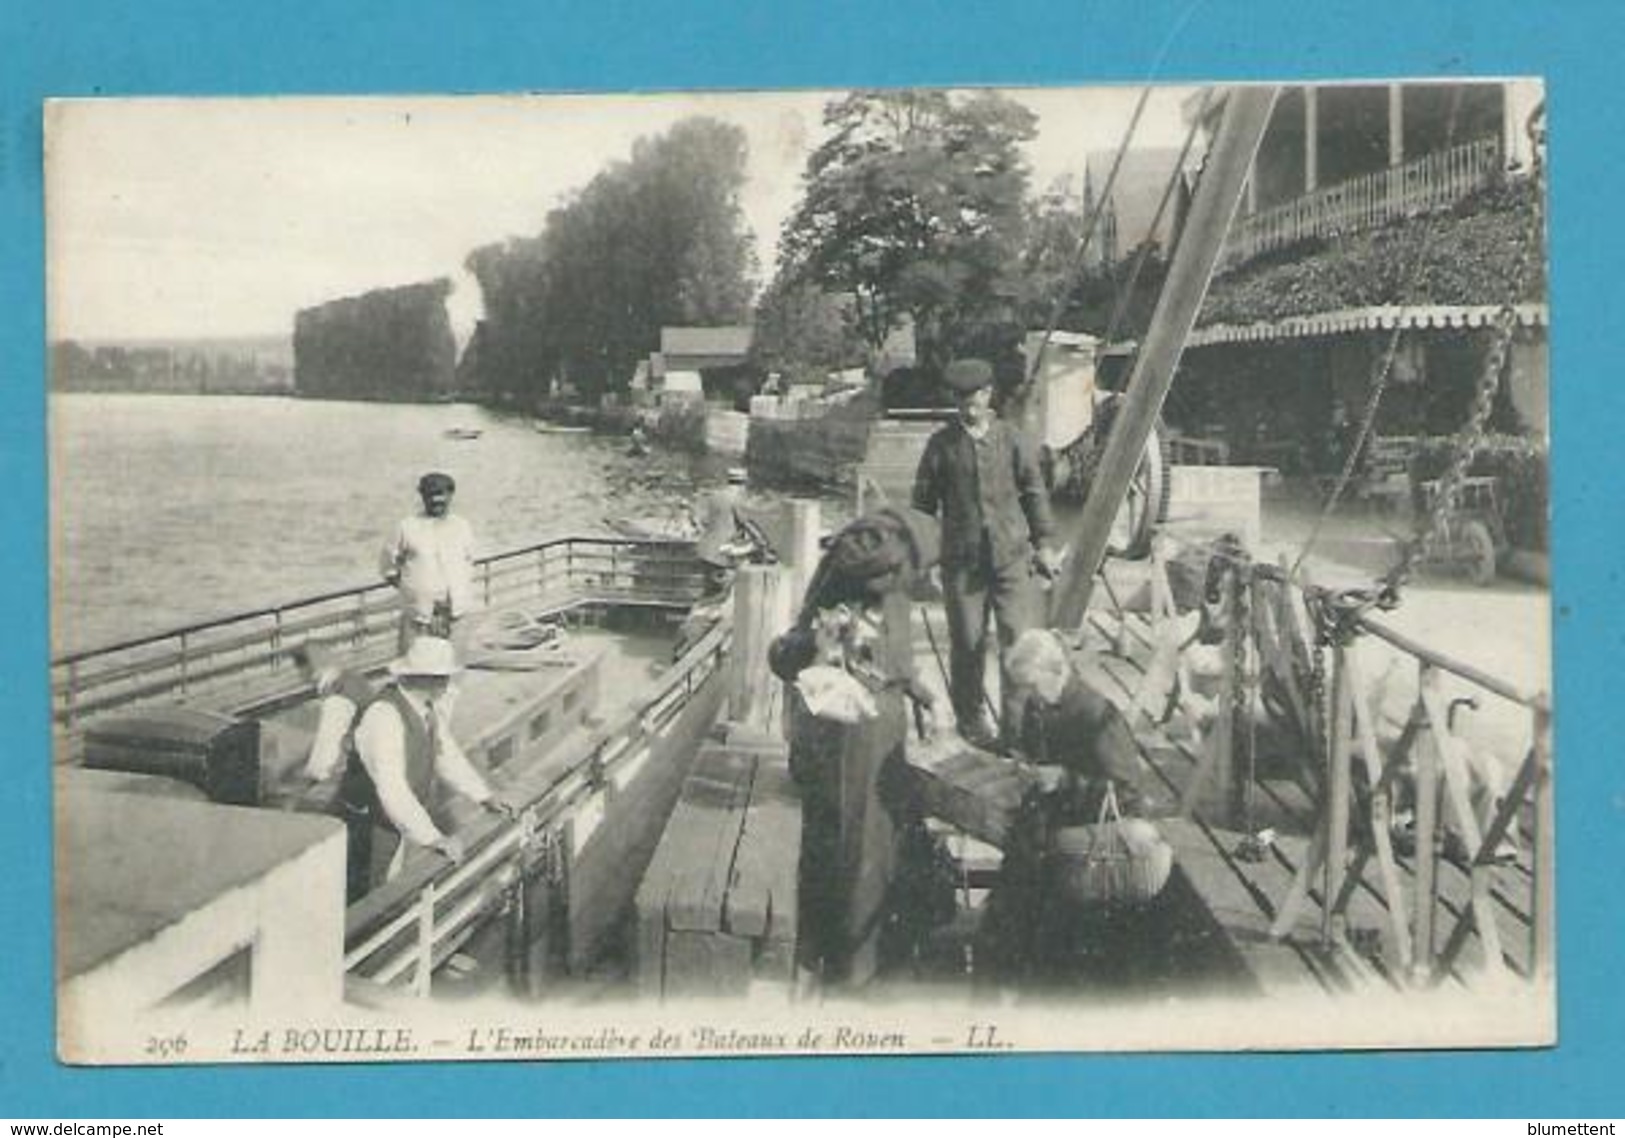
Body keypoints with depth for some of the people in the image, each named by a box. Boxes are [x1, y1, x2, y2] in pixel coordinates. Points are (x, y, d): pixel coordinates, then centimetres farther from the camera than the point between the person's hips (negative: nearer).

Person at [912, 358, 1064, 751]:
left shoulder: (1012, 440, 6)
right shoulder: (942, 445, 3)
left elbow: (1034, 492, 12)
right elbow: (923, 502, 8)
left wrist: (1043, 543, 10)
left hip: (1011, 555, 1)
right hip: (961, 559, -1)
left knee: (1020, 639, -7)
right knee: (967, 644, 5)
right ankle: (971, 719, 22)